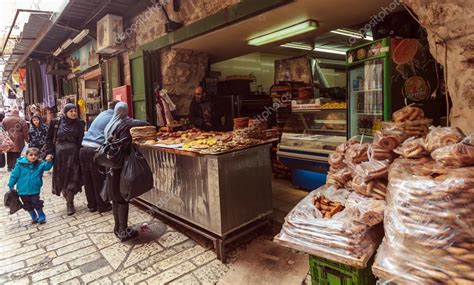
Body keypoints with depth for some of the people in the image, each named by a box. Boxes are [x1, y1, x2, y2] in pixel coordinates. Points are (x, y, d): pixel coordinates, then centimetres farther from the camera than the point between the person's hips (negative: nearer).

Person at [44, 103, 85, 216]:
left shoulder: (79, 124, 2)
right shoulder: (56, 123, 2)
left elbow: (81, 140, 4)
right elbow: (50, 138, 5)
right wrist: (49, 152, -4)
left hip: (73, 155, -1)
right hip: (59, 154, 1)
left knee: (71, 178, -1)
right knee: (61, 178, 8)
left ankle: (70, 204, 10)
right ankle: (68, 200, 29)